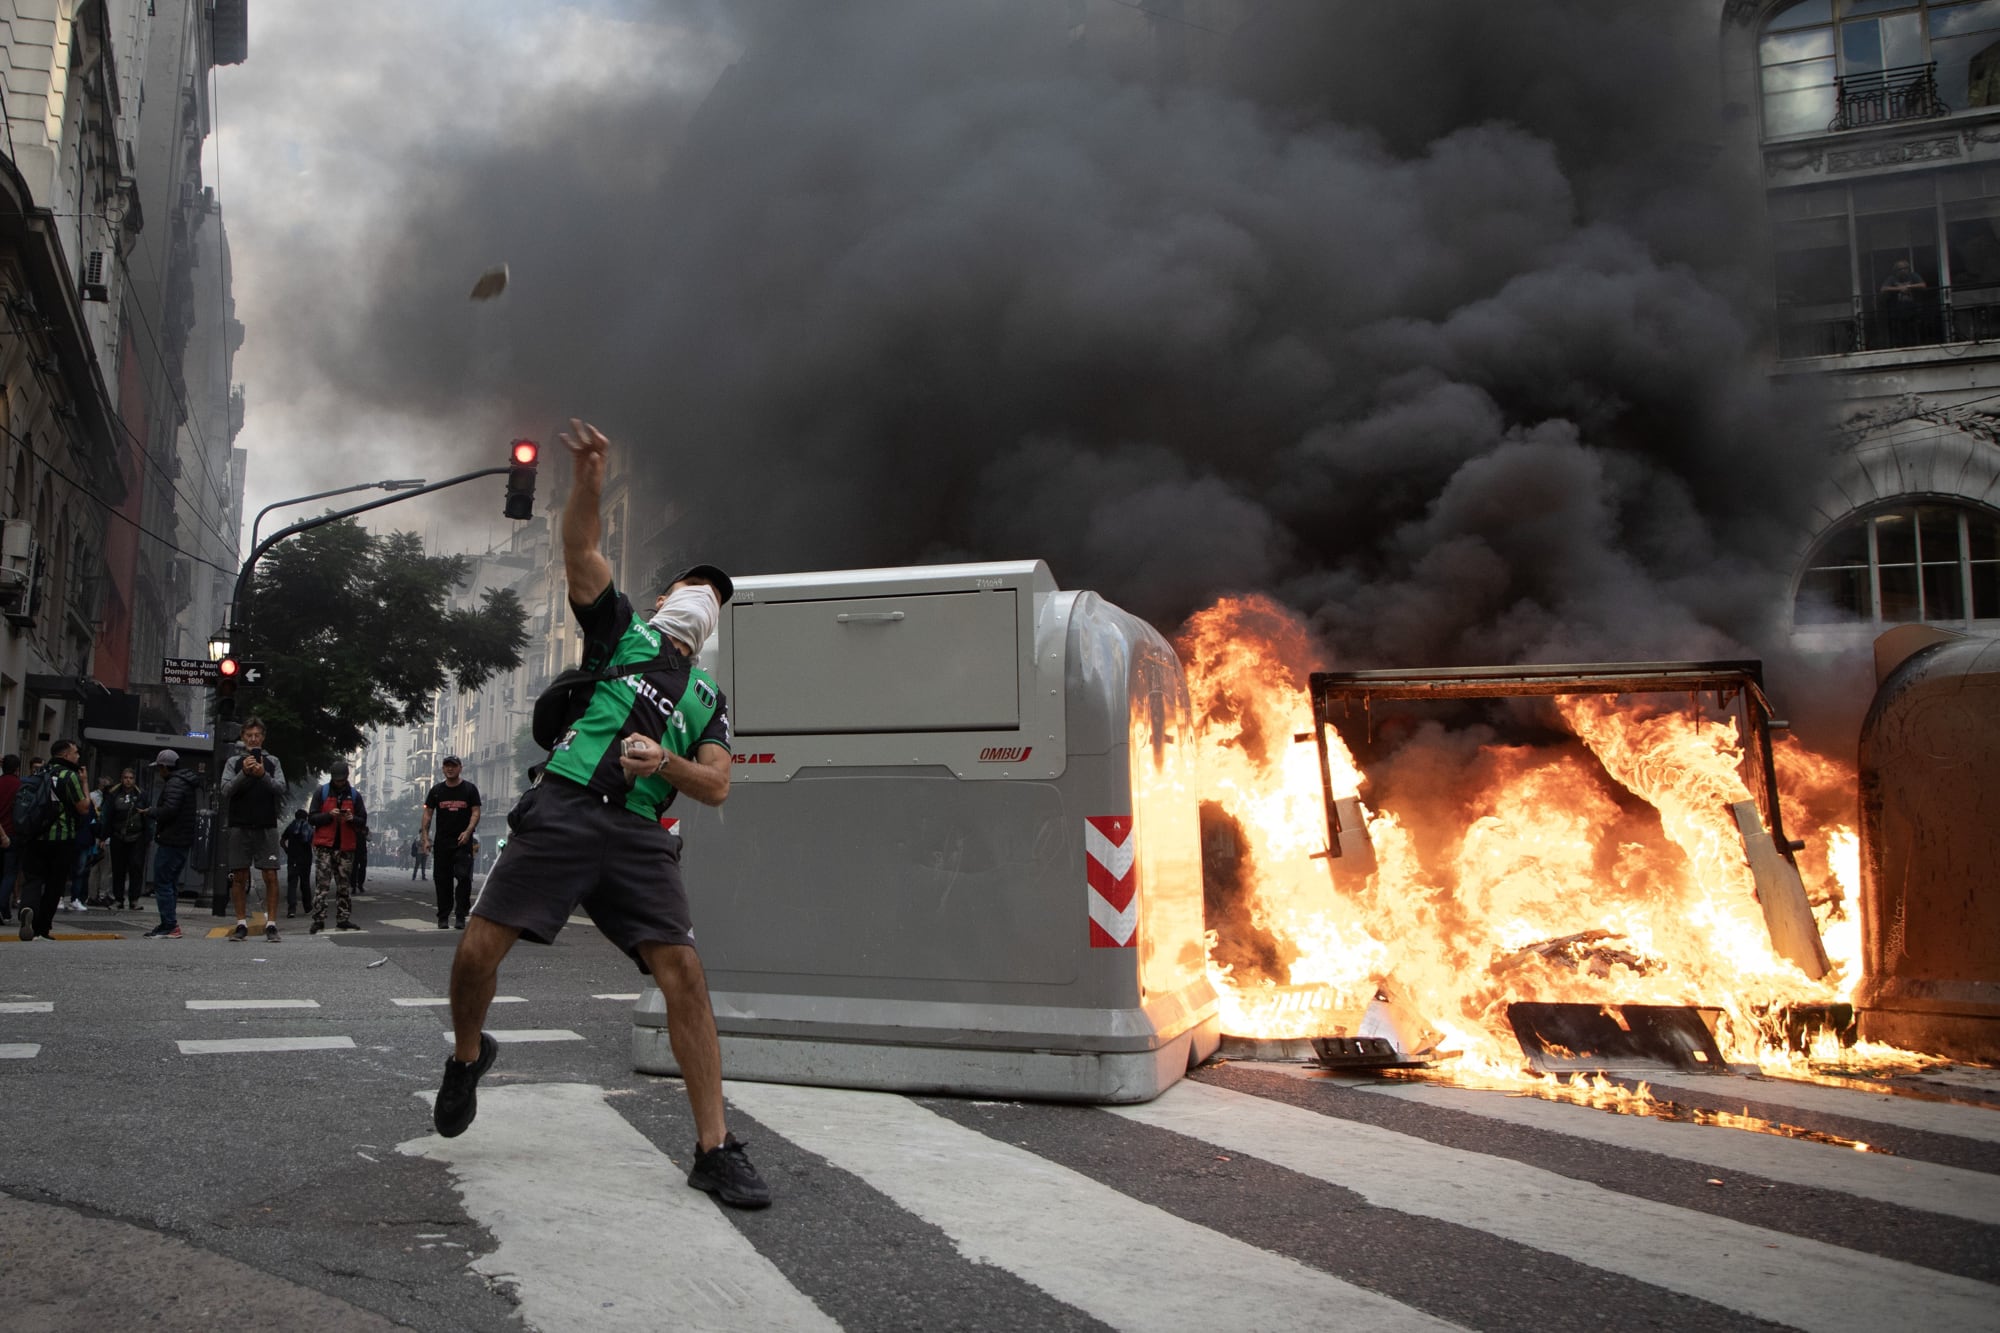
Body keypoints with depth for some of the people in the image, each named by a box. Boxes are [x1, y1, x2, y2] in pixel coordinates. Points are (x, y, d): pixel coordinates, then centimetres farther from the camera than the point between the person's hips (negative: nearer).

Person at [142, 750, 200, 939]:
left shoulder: (175, 783, -14)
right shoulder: (188, 782, 19)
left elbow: (169, 810, -24)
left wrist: (150, 813, -7)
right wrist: (155, 813, 17)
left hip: (171, 841, -10)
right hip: (183, 840, 10)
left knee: (162, 883, -8)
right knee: (171, 882, 15)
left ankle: (170, 926, -10)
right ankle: (169, 925, 19)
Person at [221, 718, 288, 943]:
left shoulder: (272, 762, 10)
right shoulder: (234, 762, 9)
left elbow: (281, 788, 0)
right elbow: (226, 789, -2)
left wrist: (263, 775, -17)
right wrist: (244, 773, -17)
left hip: (266, 826, 0)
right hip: (239, 825, 0)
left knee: (271, 876, -6)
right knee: (239, 877, 2)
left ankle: (271, 925, -3)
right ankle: (242, 925, 7)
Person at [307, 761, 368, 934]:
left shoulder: (354, 795, 11)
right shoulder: (321, 793, 5)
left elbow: (363, 821, 11)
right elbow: (312, 818, 1)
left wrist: (352, 819, -10)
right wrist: (329, 815, -17)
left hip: (346, 847, 3)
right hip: (324, 846, -3)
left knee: (344, 886, 6)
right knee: (322, 884, -8)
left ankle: (343, 919, 10)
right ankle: (318, 920, -9)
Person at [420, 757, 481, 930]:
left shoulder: (469, 789, 4)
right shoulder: (437, 790, 11)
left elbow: (476, 812, -1)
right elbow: (427, 813, 10)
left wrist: (467, 831, -17)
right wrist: (425, 837, -1)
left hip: (463, 842, -3)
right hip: (442, 842, 3)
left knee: (463, 877, -13)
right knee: (443, 880, 5)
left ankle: (461, 916, -8)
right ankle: (443, 917, 13)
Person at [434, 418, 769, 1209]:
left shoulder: (708, 699, 23)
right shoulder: (623, 630, 17)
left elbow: (716, 787, 12)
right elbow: (580, 554, 1)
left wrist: (664, 761, -8)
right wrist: (587, 481, -15)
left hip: (639, 837, 2)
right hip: (565, 810, -2)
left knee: (683, 973, -12)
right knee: (479, 950, -9)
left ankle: (715, 1148, -6)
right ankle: (468, 1055, 25)